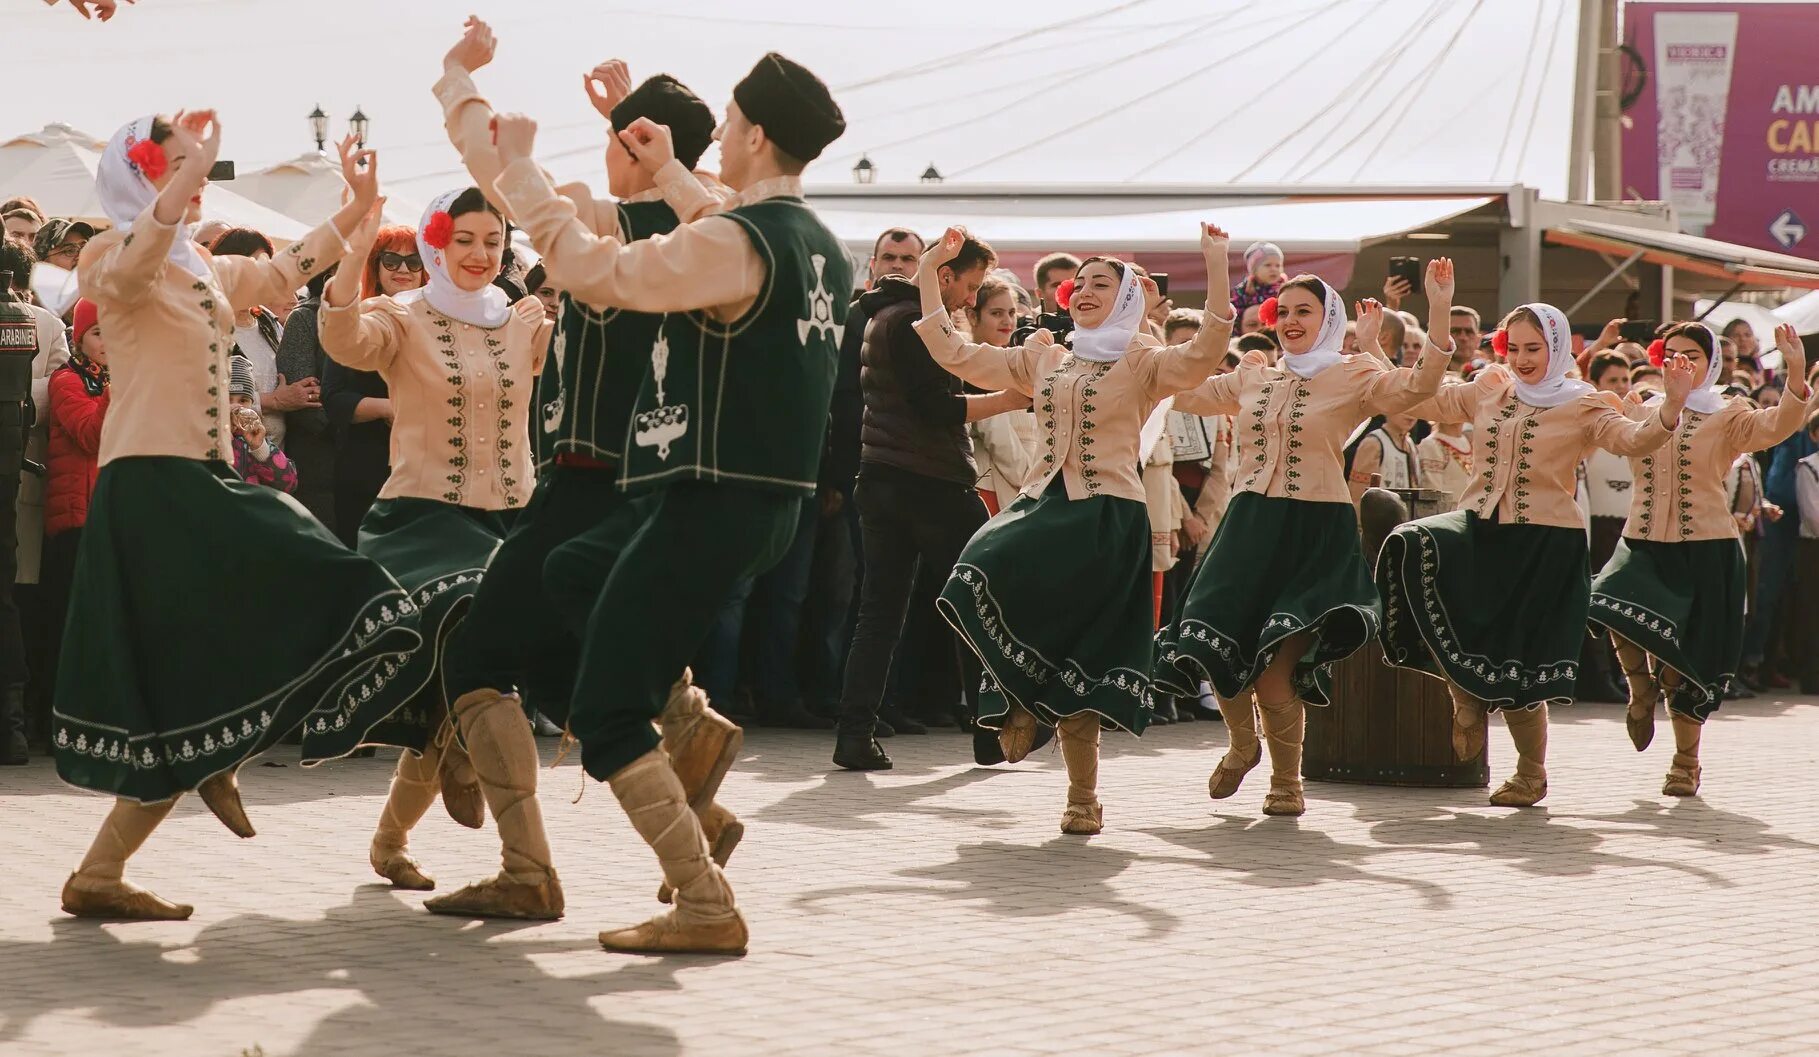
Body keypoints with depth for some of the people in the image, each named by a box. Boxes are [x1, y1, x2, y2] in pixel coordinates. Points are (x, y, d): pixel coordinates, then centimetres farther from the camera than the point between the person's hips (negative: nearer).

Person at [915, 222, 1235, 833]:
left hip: (1108, 519, -6)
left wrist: (1216, 269, -24)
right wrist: (929, 274, 13)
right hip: (1045, 507, 6)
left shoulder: (1142, 363, 3)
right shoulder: (1043, 358, 18)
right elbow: (955, 354, 17)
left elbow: (1204, 356, -17)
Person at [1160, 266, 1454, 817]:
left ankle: (1287, 781, 11)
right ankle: (1244, 742, 28)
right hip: (1250, 524, 5)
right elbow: (1184, 395, 22)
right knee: (1217, 646, -3)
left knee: (1276, 659, -12)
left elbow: (1418, 385, -16)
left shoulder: (1353, 377, 1)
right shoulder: (1252, 377, 14)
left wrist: (1438, 309, -27)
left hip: (1318, 531, -4)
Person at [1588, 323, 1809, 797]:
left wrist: (1796, 373, -33)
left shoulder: (1727, 417, 1)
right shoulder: (1641, 412, 12)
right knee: (1618, 612, -28)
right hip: (1644, 545, 2)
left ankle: (1686, 763, 20)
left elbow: (1778, 426, -17)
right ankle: (1643, 688, 4)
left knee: (1685, 659, 0)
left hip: (1705, 549, -2)